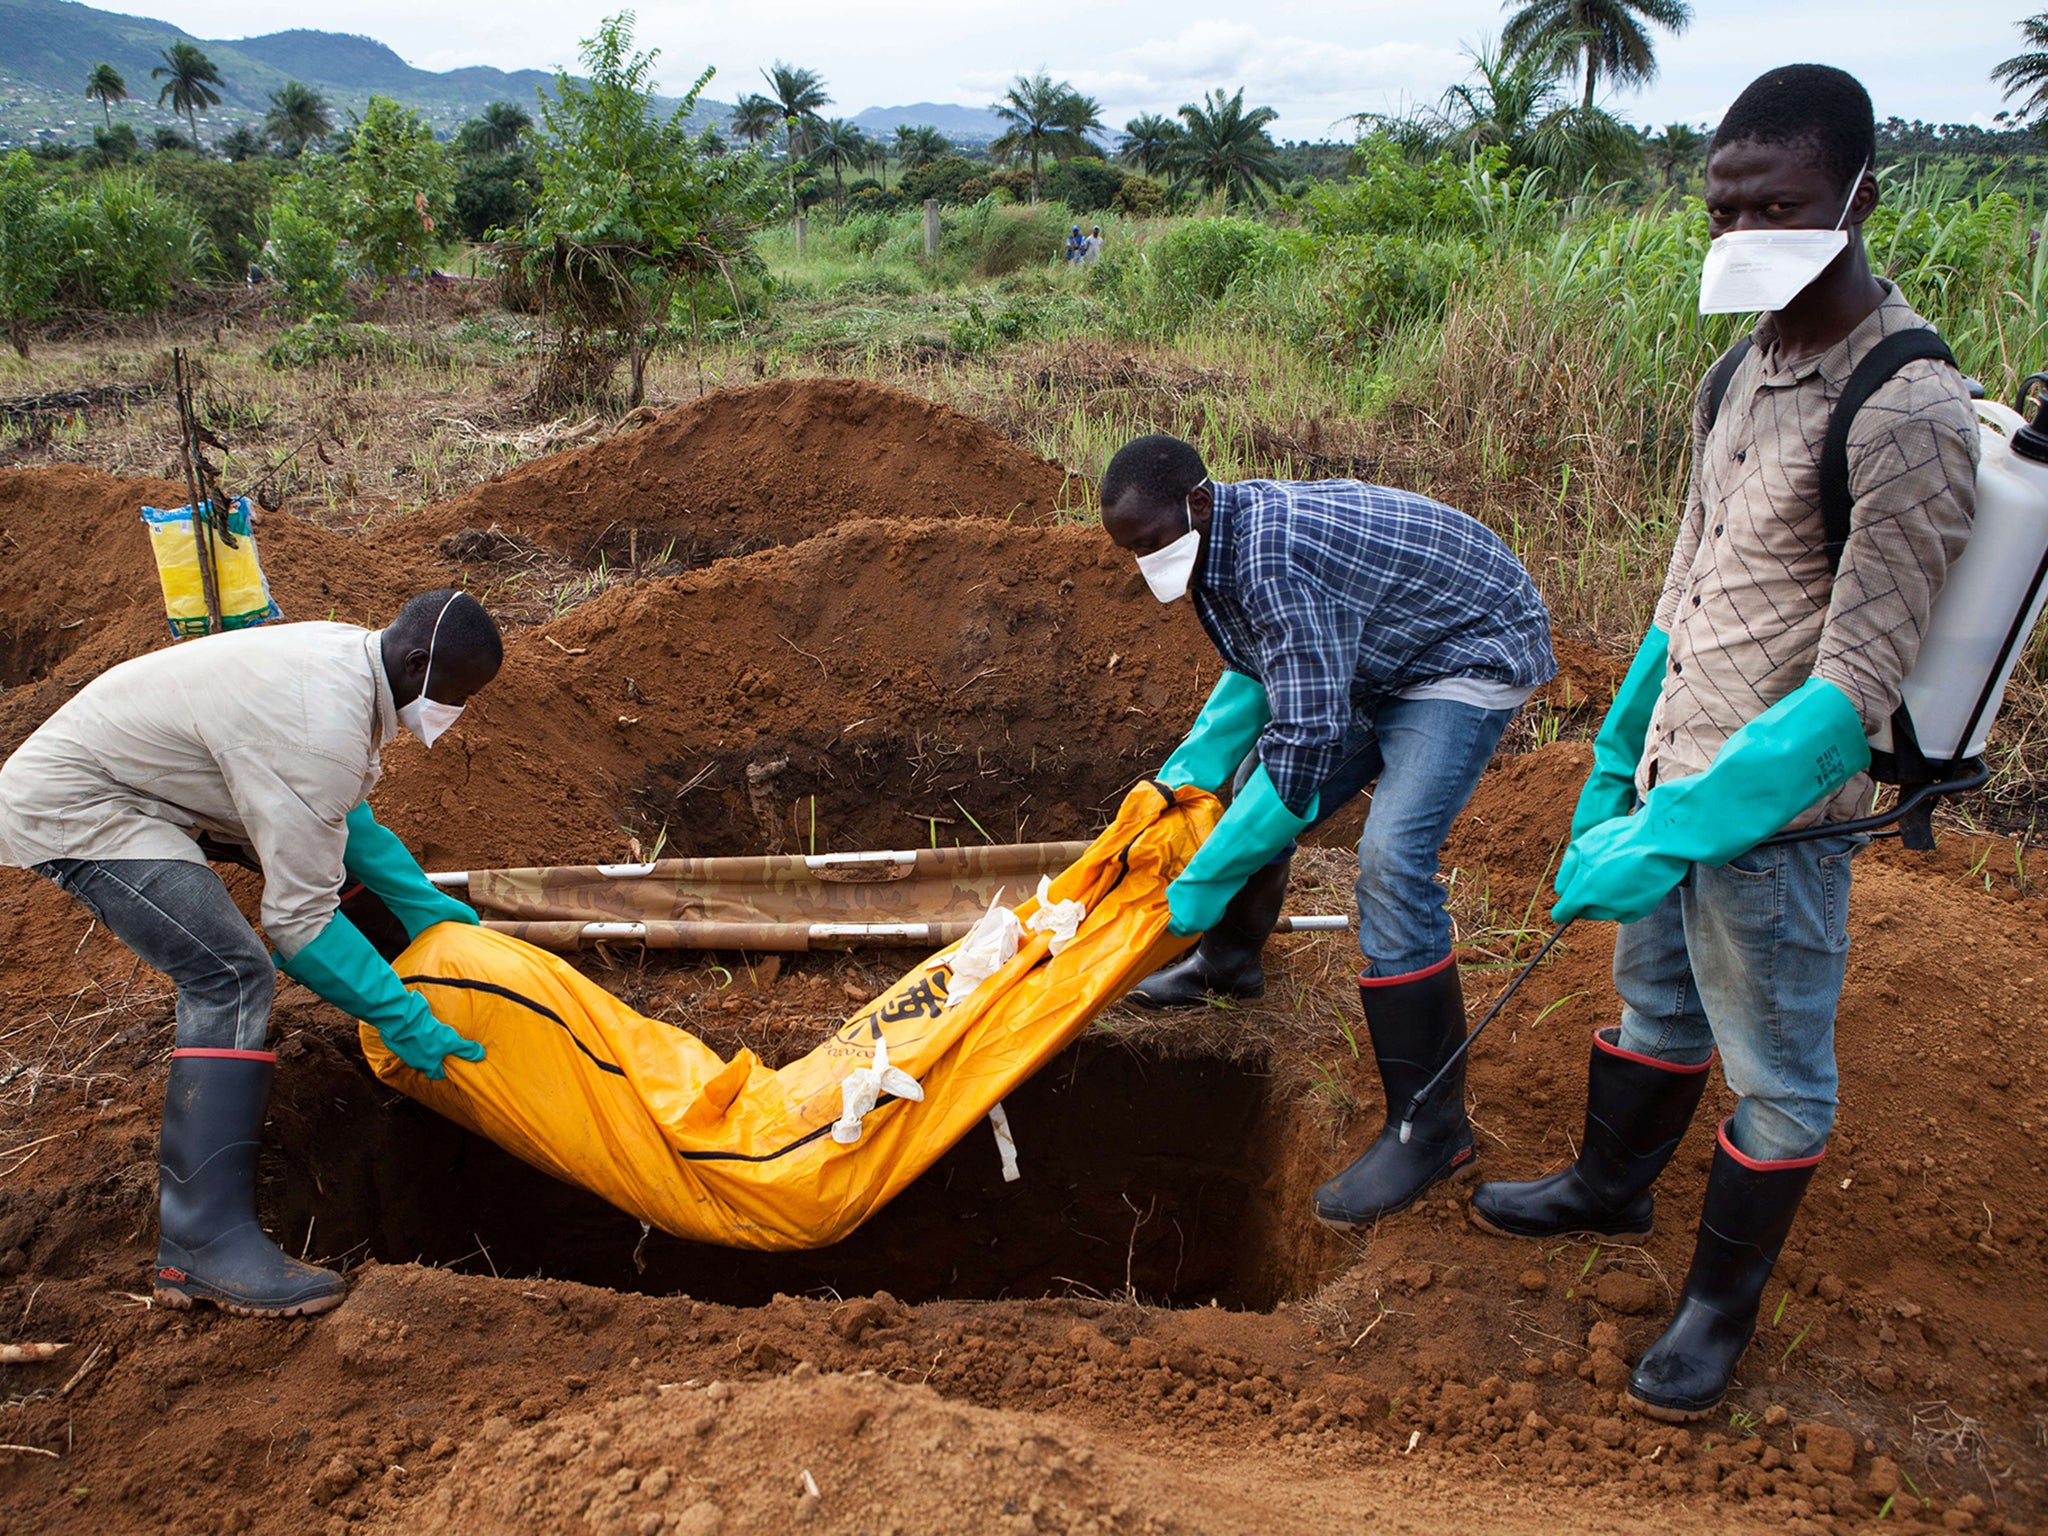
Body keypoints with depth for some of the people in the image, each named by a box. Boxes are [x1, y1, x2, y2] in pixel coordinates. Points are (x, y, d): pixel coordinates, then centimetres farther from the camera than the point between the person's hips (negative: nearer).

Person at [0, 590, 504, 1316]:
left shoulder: (350, 655, -2)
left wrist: (420, 904, 13)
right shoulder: (320, 729, -32)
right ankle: (204, 1246, -24)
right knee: (232, 978, -23)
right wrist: (400, 1016, -21)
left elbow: (348, 817, 13)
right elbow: (300, 920, -28)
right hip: (70, 808, -11)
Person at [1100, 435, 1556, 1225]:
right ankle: (1229, 961, 39)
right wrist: (1184, 775, -2)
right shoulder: (1222, 539, -4)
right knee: (1255, 783, 13)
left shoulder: (1272, 558, -34)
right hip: (1376, 659, 10)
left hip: (1472, 656, -10)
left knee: (1391, 861, -23)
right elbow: (1254, 674, 11)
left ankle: (1432, 1127, -13)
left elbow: (1309, 737, -36)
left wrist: (1203, 881, -30)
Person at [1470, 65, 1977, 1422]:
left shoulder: (1908, 419, -21)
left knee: (1774, 1076, 12)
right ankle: (1609, 1189, 49)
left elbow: (1856, 687, -25)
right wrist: (1617, 771, 14)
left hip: (1775, 814, -8)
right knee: (1657, 1008, 26)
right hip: (1677, 777, 8)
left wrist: (1681, 829, -28)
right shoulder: (1745, 373, 6)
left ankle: (1721, 1308, 31)